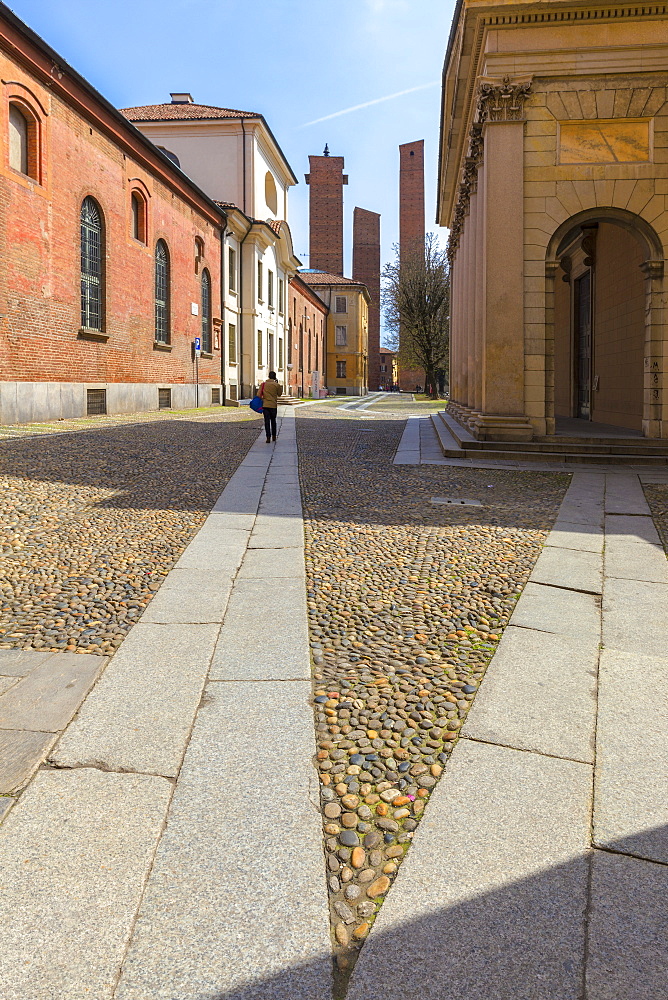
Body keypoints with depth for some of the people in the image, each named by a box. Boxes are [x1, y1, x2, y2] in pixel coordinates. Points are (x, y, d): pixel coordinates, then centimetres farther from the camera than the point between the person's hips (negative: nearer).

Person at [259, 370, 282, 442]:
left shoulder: (263, 384, 1)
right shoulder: (277, 385, -4)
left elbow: (259, 395, -3)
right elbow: (280, 394, 11)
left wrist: (262, 400, 11)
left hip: (265, 405, 0)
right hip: (273, 406, 0)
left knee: (267, 422, 0)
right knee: (273, 421, 16)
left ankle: (268, 437, -11)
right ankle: (273, 436, 23)